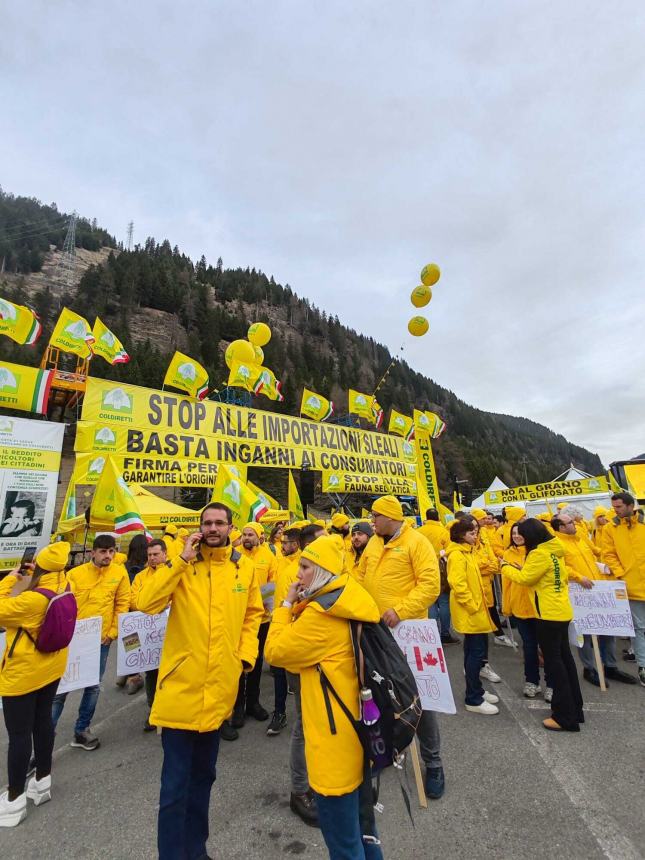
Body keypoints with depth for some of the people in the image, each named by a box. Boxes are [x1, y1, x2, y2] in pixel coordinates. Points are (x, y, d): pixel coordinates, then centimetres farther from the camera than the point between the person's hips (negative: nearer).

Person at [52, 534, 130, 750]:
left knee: (93, 687, 14)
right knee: (61, 687, 3)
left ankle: (81, 731, 33)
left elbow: (122, 604, -1)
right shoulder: (75, 574, -8)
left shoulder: (120, 573, -5)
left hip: (101, 640, 2)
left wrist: (113, 632, -3)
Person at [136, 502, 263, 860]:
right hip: (181, 684, -3)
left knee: (203, 774, 24)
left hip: (220, 687, 4)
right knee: (175, 785, 6)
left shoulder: (245, 568, -2)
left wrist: (246, 653, -2)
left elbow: (253, 614, 9)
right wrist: (183, 559, -24)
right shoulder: (183, 563, -8)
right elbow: (146, 603, -21)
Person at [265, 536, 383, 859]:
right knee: (358, 813, 27)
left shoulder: (321, 612, -26)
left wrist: (287, 604, -12)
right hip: (354, 722, 9)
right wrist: (298, 606, 1)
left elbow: (275, 651, -17)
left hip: (333, 732, -9)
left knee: (339, 828, 11)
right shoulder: (349, 603, 2)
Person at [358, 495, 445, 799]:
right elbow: (362, 577, 15)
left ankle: (432, 763, 29)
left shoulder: (417, 542, -15)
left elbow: (430, 585, -20)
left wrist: (401, 610, -25)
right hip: (375, 629, 7)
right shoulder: (373, 543, 6)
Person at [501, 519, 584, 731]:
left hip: (550, 613, -9)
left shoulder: (539, 554, -22)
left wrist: (506, 567, -1)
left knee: (553, 662, 2)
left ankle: (565, 717, 11)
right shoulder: (555, 550, 6)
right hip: (561, 611, 9)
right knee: (564, 658, 19)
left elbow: (524, 578, -16)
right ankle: (574, 709, 31)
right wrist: (519, 568, 7)